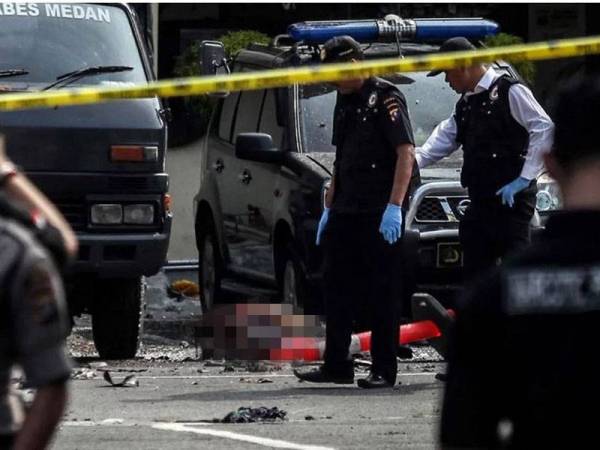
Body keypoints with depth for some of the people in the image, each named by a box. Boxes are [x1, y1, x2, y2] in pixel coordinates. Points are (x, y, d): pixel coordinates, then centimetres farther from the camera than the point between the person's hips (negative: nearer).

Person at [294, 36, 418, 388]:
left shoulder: (385, 98, -10)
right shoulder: (345, 102, 16)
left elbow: (406, 153, -17)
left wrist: (394, 207, -22)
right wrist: (329, 208, 21)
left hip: (380, 214, -9)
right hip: (345, 213, 9)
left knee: (382, 294, -4)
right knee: (338, 291, 9)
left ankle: (384, 371, 0)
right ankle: (337, 366, 15)